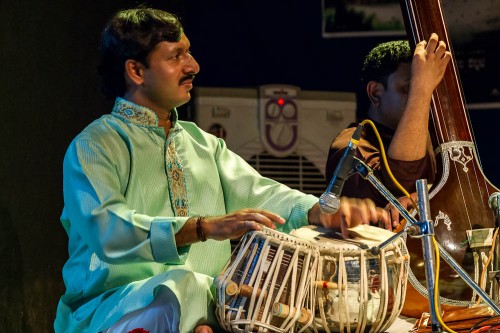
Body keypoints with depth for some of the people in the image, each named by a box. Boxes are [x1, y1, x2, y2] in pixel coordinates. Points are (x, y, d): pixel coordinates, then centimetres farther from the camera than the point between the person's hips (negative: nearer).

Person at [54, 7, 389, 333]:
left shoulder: (203, 143, 18)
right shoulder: (94, 146, -4)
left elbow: (255, 193, 8)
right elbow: (106, 229, -19)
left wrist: (321, 210, -12)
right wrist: (206, 227, -30)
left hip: (210, 304, 6)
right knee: (184, 287, -37)